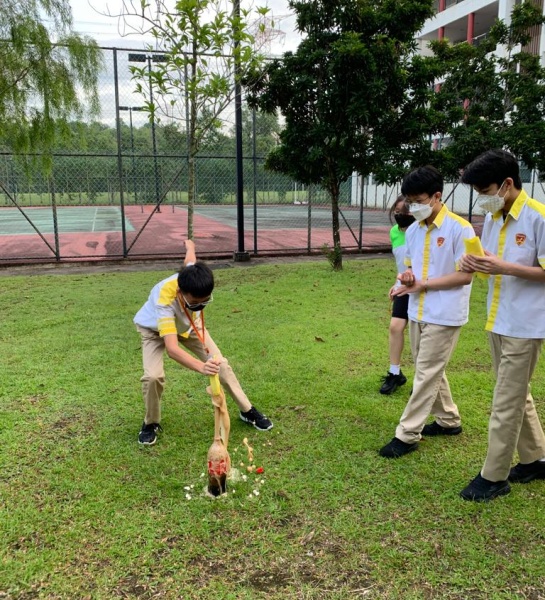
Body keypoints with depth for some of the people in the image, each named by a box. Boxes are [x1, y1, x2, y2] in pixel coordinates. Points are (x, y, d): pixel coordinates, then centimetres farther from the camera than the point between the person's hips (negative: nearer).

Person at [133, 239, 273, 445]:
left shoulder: (193, 278, -33)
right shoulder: (164, 302, -46)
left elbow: (189, 259, -6)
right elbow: (172, 348, -56)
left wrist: (189, 244, 19)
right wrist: (201, 367, -72)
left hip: (187, 323, 4)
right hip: (154, 329, -4)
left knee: (220, 364, -4)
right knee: (153, 376, -25)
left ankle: (248, 411, 14)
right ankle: (151, 423, 4)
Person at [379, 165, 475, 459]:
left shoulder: (460, 228, -14)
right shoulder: (412, 230, 7)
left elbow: (465, 275, -15)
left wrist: (422, 284, -17)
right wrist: (406, 278, -8)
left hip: (444, 315, -7)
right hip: (417, 312, 7)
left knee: (426, 375, -1)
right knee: (430, 371, 17)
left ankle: (407, 435, 7)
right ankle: (448, 420, 35)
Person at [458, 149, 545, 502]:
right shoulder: (492, 219, 7)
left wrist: (504, 268, -25)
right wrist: (476, 265, -7)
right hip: (498, 322, 8)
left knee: (507, 403, 0)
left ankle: (494, 477, 13)